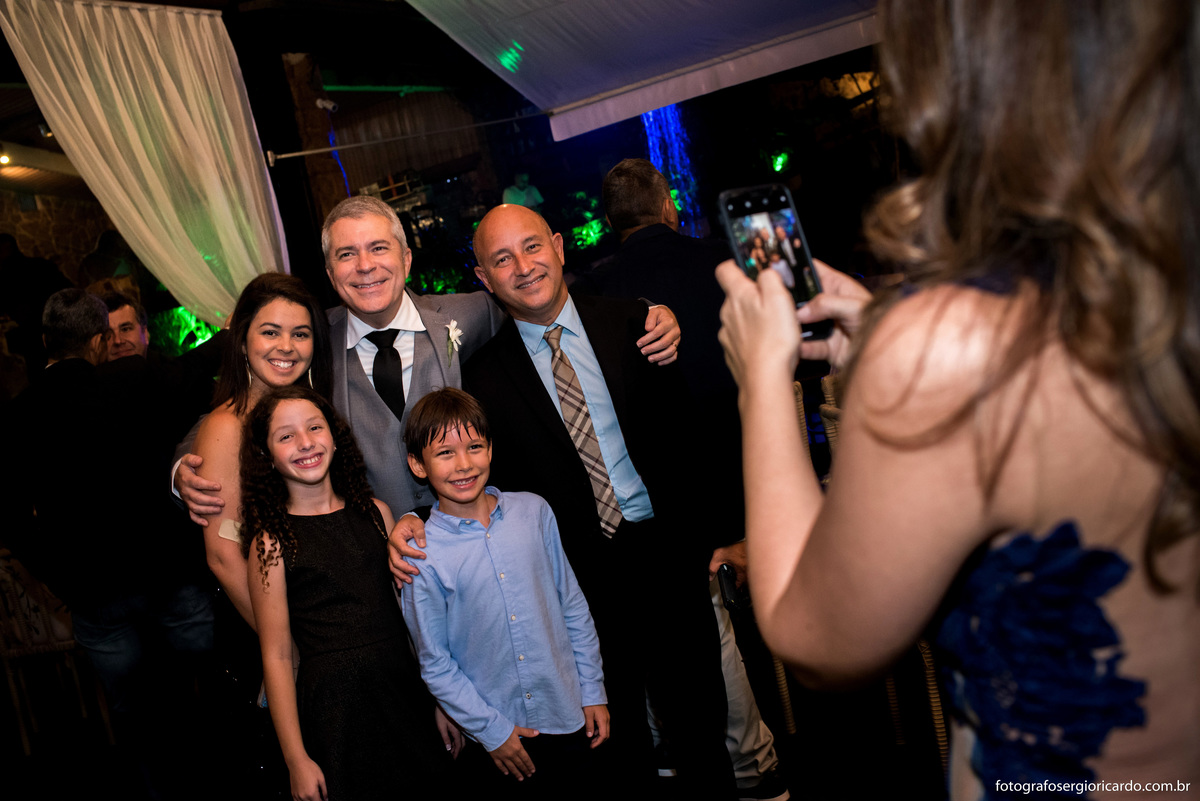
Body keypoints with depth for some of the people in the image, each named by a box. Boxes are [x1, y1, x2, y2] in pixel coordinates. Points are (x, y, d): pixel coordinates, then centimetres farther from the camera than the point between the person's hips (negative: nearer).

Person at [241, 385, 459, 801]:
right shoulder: (270, 540, -6)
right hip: (333, 702, -3)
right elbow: (276, 656, -6)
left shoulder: (375, 512, 4)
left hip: (405, 691, 4)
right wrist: (297, 761, -6)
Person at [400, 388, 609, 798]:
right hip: (495, 736, -2)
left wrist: (593, 692, 4)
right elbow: (434, 663, -6)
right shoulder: (422, 554, -13)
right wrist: (491, 729, -6)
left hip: (568, 718, 3)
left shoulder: (533, 511, -4)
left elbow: (572, 606, 3)